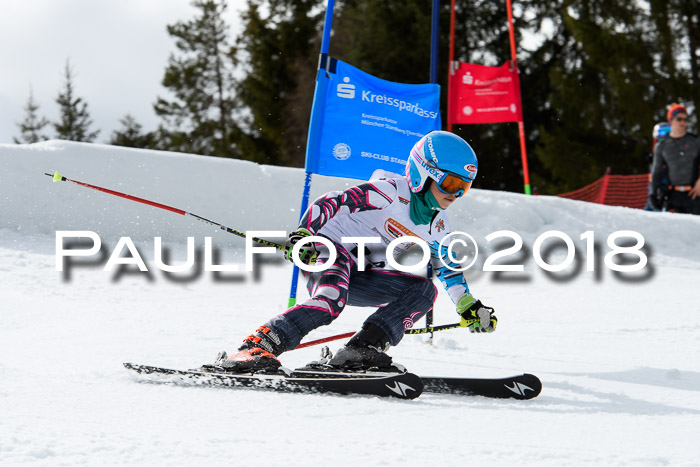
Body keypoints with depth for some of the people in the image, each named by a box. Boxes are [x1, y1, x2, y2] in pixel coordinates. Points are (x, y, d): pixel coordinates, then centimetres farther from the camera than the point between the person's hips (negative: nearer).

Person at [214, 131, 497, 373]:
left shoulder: (437, 226, 9)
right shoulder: (391, 193, -16)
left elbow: (448, 268, 24)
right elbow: (330, 203, -18)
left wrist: (469, 307, 19)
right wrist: (303, 234, -29)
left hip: (362, 278, 8)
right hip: (331, 255, -8)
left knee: (424, 290, -12)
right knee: (330, 302, -38)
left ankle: (361, 349, -24)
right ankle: (255, 348, -40)